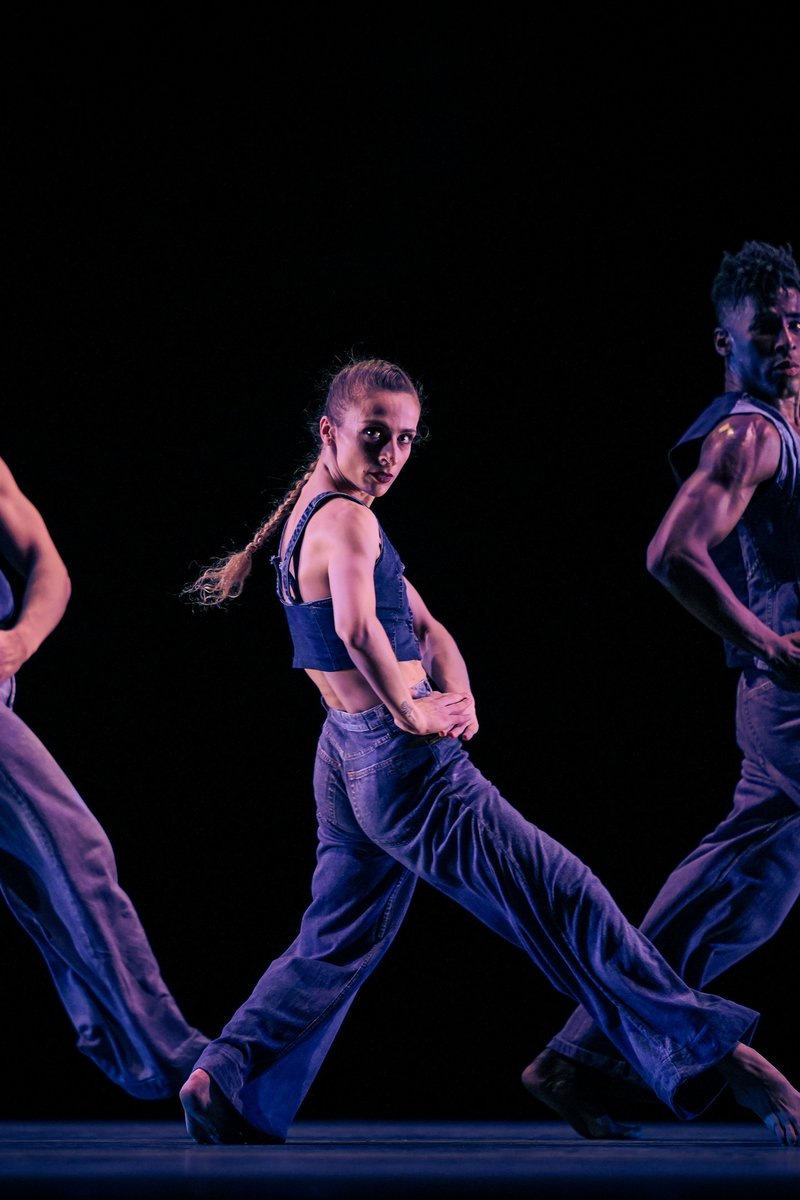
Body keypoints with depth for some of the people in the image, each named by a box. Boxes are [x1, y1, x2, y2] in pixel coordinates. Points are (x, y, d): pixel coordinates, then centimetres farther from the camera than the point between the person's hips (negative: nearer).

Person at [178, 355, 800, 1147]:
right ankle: (714, 1057, -3)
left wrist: (457, 698, 1)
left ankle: (227, 1082, 13)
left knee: (335, 942, 18)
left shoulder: (313, 517, 16)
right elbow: (358, 628, -35)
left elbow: (424, 628, 18)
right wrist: (411, 713, -23)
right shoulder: (349, 520, -16)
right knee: (566, 902, -6)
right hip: (406, 767, -10)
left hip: (347, 758, 10)